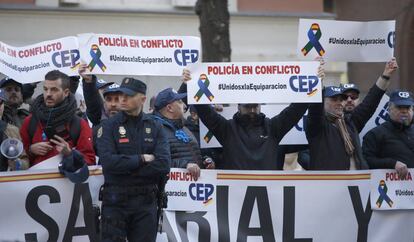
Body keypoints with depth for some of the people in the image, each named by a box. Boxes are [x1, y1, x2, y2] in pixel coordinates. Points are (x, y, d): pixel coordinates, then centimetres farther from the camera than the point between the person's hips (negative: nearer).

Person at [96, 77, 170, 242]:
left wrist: (126, 168, -12)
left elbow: (164, 165, -9)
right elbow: (108, 162, -16)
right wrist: (142, 159, -11)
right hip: (115, 200, -2)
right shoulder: (110, 125, 0)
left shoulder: (155, 127, 6)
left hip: (146, 202, 2)